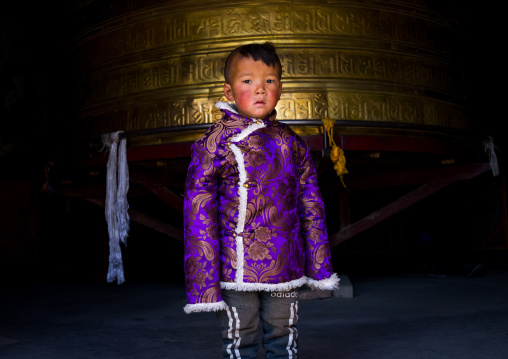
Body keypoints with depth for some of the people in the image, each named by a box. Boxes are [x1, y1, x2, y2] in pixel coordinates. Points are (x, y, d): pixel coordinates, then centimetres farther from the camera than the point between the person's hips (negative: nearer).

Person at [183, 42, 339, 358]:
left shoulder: (291, 142, 6)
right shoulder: (217, 142, -6)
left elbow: (312, 207, 12)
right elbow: (198, 211, -9)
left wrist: (321, 268, 12)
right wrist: (203, 284, -13)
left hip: (285, 267, 4)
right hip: (239, 269, -3)